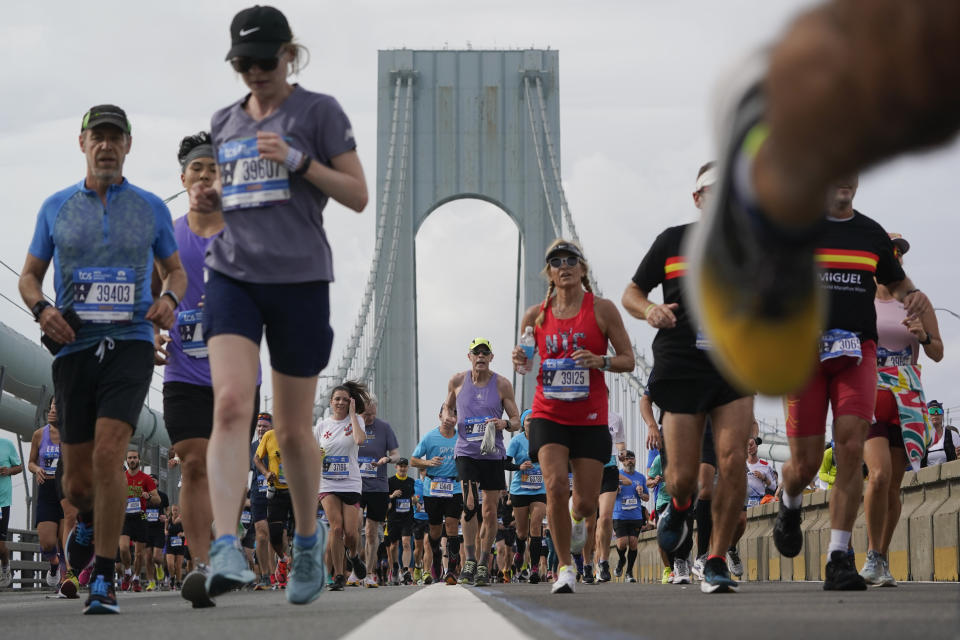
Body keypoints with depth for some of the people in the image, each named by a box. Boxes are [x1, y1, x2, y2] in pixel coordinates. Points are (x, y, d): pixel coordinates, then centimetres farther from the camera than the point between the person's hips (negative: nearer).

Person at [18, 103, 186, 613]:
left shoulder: (151, 208, 8)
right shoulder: (56, 207, 9)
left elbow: (175, 270, 18)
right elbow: (29, 274, 15)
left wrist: (169, 298, -5)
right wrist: (41, 308, -6)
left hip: (130, 345, -2)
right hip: (74, 347, 2)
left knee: (107, 457, -20)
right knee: (77, 483, 4)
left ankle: (104, 581, -14)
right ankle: (90, 519, 42)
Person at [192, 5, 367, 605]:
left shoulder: (319, 111, 1)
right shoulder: (224, 122, 14)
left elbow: (358, 196, -2)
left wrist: (300, 161, -16)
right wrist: (204, 201, 2)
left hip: (300, 279, -3)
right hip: (232, 277, 3)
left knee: (293, 428, 5)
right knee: (231, 404, -19)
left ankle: (309, 538, 30)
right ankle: (226, 550, -28)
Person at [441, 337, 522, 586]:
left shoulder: (502, 384, 0)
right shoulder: (457, 381, 4)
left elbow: (516, 421, 3)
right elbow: (448, 405, 21)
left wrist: (505, 423, -20)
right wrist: (447, 416, -2)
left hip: (493, 454, 0)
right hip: (466, 451, 0)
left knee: (489, 512, 2)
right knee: (470, 504, -17)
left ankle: (483, 565, 13)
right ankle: (470, 560, -8)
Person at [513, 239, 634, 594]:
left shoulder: (602, 309, -2)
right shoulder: (536, 315, 4)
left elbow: (628, 360, 0)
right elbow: (523, 359, 17)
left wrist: (600, 361, -19)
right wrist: (521, 362, -7)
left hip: (590, 418, -1)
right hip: (549, 414, 1)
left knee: (586, 503, 1)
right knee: (556, 485, -20)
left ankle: (576, 516, 42)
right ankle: (565, 567, -5)